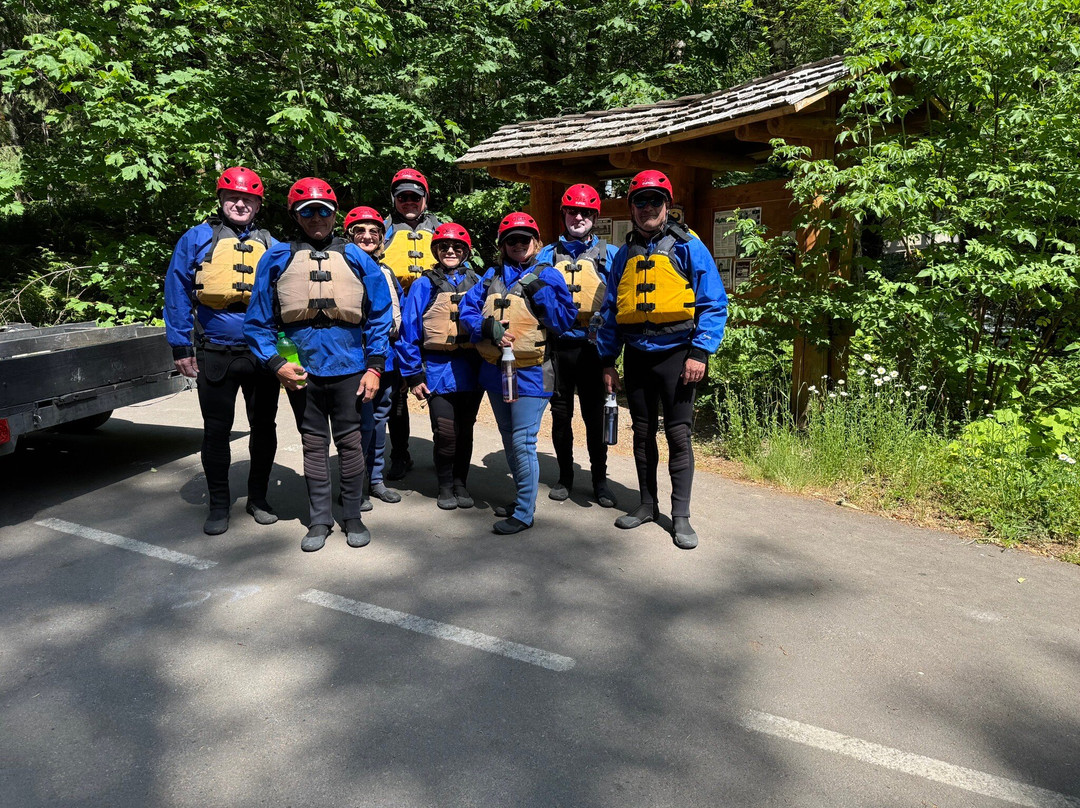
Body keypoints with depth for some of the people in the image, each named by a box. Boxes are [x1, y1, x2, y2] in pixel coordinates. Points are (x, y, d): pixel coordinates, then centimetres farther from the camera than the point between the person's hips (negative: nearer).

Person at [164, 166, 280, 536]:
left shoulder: (271, 247, 7)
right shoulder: (197, 239, 2)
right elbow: (177, 293, 2)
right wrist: (181, 347, -4)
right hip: (215, 355, -1)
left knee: (264, 427, 10)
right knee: (216, 430, 7)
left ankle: (258, 497, 28)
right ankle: (218, 505, 21)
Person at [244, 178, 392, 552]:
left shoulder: (355, 257, 5)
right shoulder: (277, 258, 5)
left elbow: (379, 315, 5)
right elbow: (259, 320, 5)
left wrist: (374, 367, -2)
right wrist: (276, 363, -7)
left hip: (349, 368, 0)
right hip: (301, 370, 1)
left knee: (350, 441, 7)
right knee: (313, 444, 9)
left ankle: (353, 517, 20)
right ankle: (320, 520, 21)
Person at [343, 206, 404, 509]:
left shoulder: (386, 271, 15)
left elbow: (401, 305, 22)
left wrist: (395, 333, 12)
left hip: (386, 357, 7)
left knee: (380, 418, 14)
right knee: (364, 423, -8)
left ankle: (375, 479, 27)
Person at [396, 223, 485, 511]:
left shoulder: (477, 283, 9)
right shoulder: (424, 285, 2)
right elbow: (409, 332, 0)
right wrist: (413, 375, -4)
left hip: (472, 370, 3)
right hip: (439, 370, -2)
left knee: (465, 430, 10)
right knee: (445, 432, -6)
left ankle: (460, 483, 25)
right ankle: (445, 486, 14)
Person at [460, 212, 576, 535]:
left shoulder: (548, 276, -1)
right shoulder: (492, 276, 11)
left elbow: (564, 321, -9)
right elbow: (468, 308, 2)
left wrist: (539, 290, -17)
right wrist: (487, 327, -17)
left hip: (529, 374, -6)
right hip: (495, 371, 6)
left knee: (523, 444, -7)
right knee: (509, 441, 17)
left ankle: (524, 513, 4)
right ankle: (524, 496, 34)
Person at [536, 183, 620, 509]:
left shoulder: (609, 255, 7)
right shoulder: (547, 255, 12)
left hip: (593, 346, -2)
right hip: (558, 344, 2)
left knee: (595, 415, 3)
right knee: (561, 413, 9)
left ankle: (600, 479, 16)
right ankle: (565, 476, 23)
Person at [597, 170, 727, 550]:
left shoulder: (688, 246, -2)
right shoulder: (625, 254, 12)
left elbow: (714, 302, -6)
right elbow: (611, 309, 14)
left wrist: (699, 353, -14)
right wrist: (607, 360, 9)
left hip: (675, 353, -4)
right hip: (636, 355, 5)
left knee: (678, 435, -1)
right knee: (643, 433, 12)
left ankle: (681, 515, 10)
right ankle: (647, 504, 26)